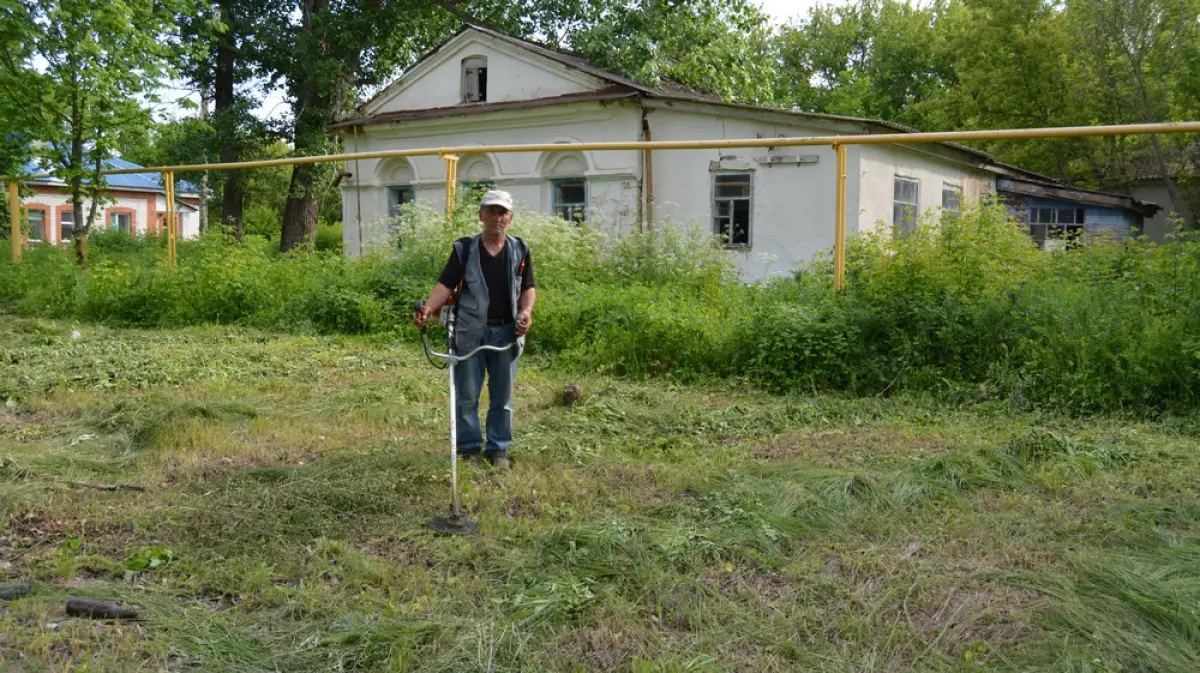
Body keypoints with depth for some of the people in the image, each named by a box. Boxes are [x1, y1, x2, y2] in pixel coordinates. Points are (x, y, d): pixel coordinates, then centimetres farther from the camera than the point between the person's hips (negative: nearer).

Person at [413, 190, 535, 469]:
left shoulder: (520, 250, 6)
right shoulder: (464, 249, 1)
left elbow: (528, 288, 9)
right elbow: (445, 284, -4)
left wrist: (526, 310, -11)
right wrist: (427, 308, -21)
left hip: (506, 332, 2)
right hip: (470, 333, -1)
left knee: (502, 396, 9)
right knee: (467, 396, 4)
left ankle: (498, 449, 20)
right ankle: (468, 448, 16)